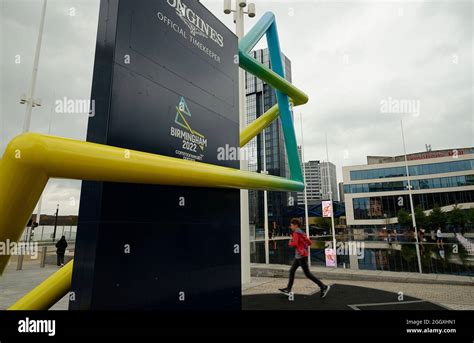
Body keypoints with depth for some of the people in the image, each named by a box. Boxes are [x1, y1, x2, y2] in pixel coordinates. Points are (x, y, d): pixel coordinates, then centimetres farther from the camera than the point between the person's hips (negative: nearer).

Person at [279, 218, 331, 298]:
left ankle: (324, 287, 3)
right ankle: (288, 289, 18)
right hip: (298, 256, 10)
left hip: (301, 256, -10)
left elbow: (294, 244, -26)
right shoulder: (301, 233, 13)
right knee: (292, 271, 12)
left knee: (307, 274, -3)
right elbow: (309, 242, 15)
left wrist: (290, 243, -7)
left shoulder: (296, 233, -14)